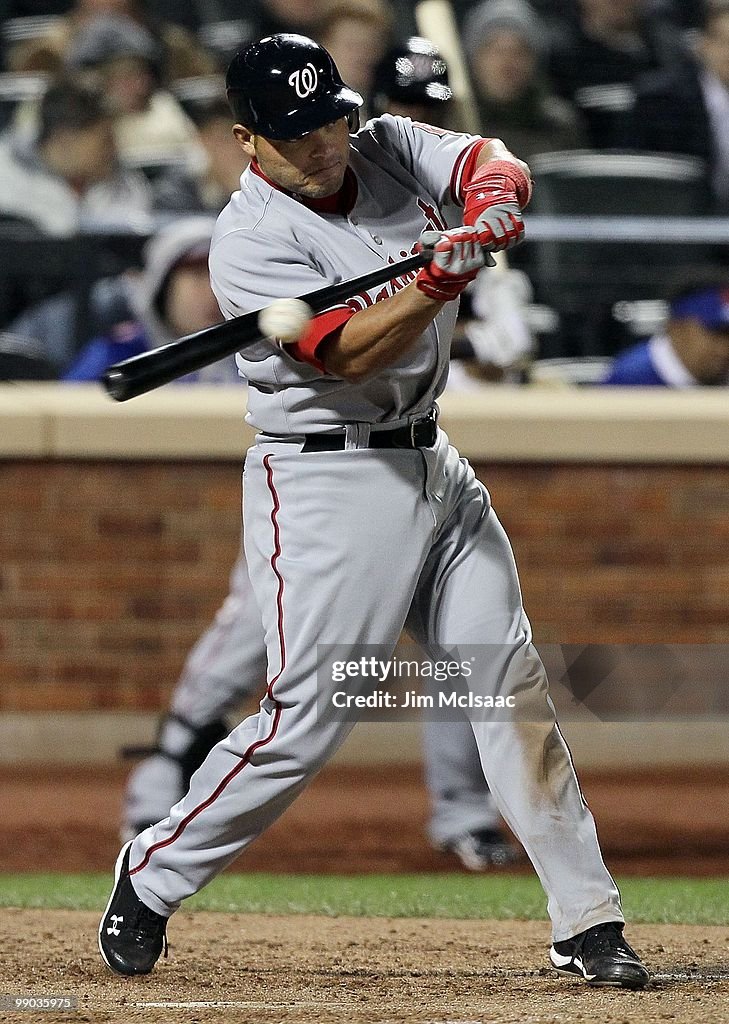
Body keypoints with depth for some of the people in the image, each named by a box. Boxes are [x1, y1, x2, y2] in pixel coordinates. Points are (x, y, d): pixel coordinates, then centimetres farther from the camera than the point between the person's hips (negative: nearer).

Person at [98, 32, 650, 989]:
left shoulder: (391, 149, 5)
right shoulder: (249, 239, -15)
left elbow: (496, 165, -8)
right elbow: (352, 353, -24)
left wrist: (492, 201, -31)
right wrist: (442, 278, -39)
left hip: (434, 469, 7)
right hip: (325, 482, -7)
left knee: (512, 682, 2)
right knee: (306, 720, -9)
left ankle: (586, 918, 5)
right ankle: (154, 877, 9)